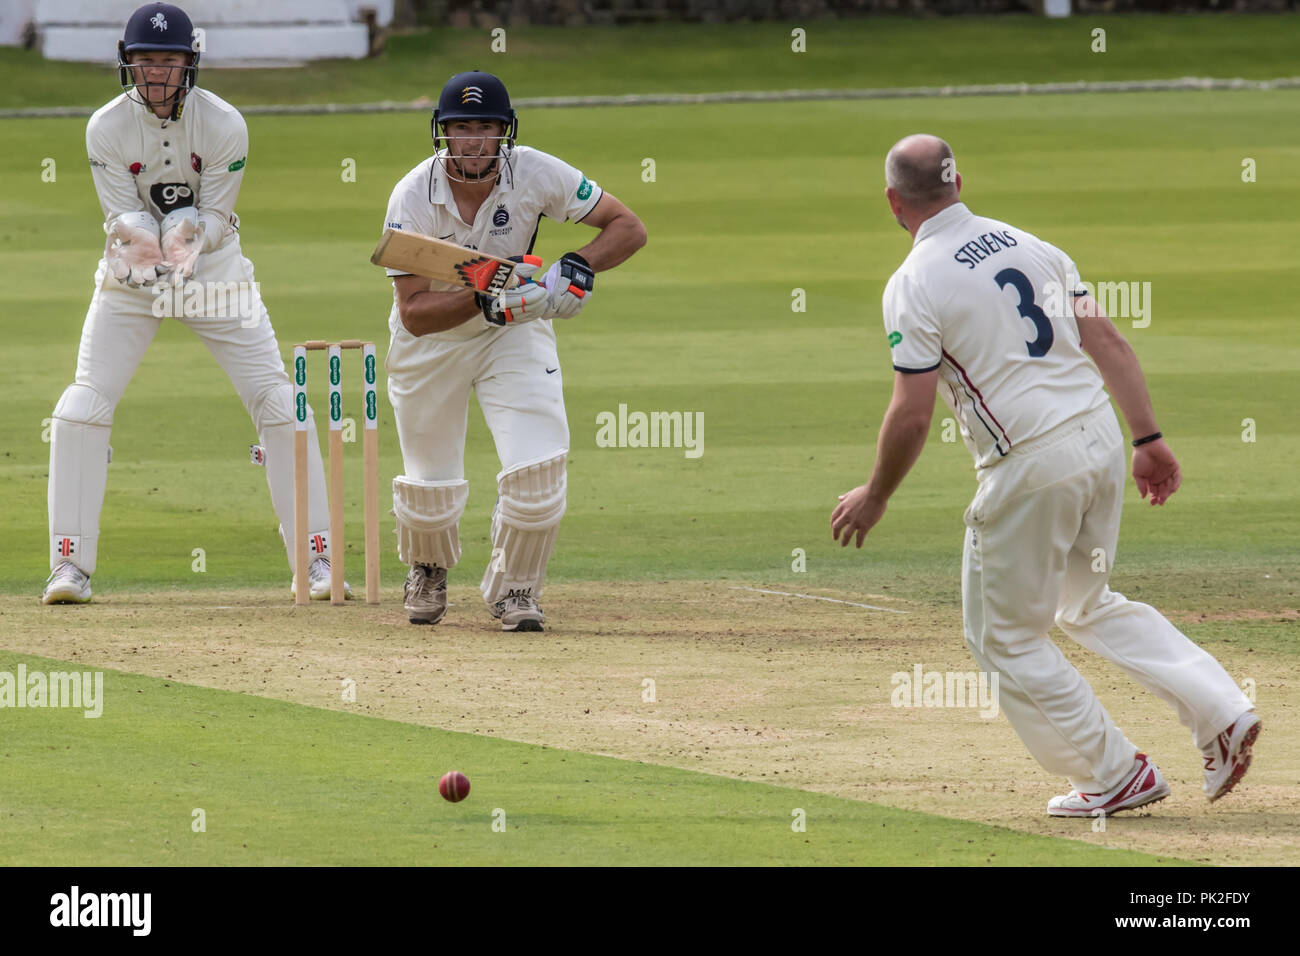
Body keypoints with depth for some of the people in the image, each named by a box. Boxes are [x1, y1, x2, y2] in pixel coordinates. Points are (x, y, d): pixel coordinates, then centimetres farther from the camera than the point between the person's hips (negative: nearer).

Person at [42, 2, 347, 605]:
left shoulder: (224, 125, -16)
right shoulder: (106, 128, -14)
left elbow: (216, 218, -14)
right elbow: (123, 216, -16)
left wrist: (189, 235, -37)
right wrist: (141, 243, -39)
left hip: (215, 272, 0)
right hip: (131, 280, 0)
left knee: (280, 406, -7)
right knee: (83, 409, -11)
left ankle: (316, 558, 1)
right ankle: (70, 566, -2)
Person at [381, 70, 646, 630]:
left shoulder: (534, 174, -21)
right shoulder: (412, 199, -25)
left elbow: (628, 227, -16)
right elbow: (414, 311, -29)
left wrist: (578, 267, -34)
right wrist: (484, 300, -45)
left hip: (515, 333, 1)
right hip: (430, 343, 0)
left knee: (538, 467, -17)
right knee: (431, 488, 7)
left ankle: (513, 587, 9)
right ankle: (428, 570, 42)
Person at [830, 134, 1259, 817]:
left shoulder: (914, 285, -9)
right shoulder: (1028, 245, 11)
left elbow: (912, 415, -13)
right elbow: (1107, 340, 7)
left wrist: (873, 499, 1)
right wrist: (1148, 438, 11)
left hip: (1029, 466, -7)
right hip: (1100, 437, 7)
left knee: (1004, 634, 11)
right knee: (1087, 605, 26)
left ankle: (1116, 773, 11)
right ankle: (1221, 713, 12)